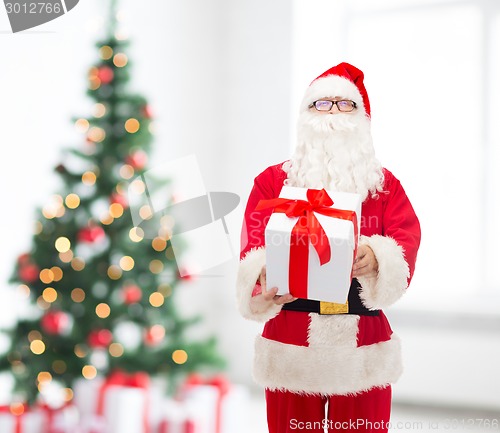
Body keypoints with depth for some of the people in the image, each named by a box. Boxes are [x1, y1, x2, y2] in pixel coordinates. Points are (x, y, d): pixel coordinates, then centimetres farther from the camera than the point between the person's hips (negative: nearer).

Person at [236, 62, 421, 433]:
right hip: (291, 346, -1)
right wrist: (265, 278, -31)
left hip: (364, 349, 1)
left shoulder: (385, 184, 10)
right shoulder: (272, 180, 6)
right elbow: (255, 244, -8)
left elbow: (406, 239, -6)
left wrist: (376, 258, -30)